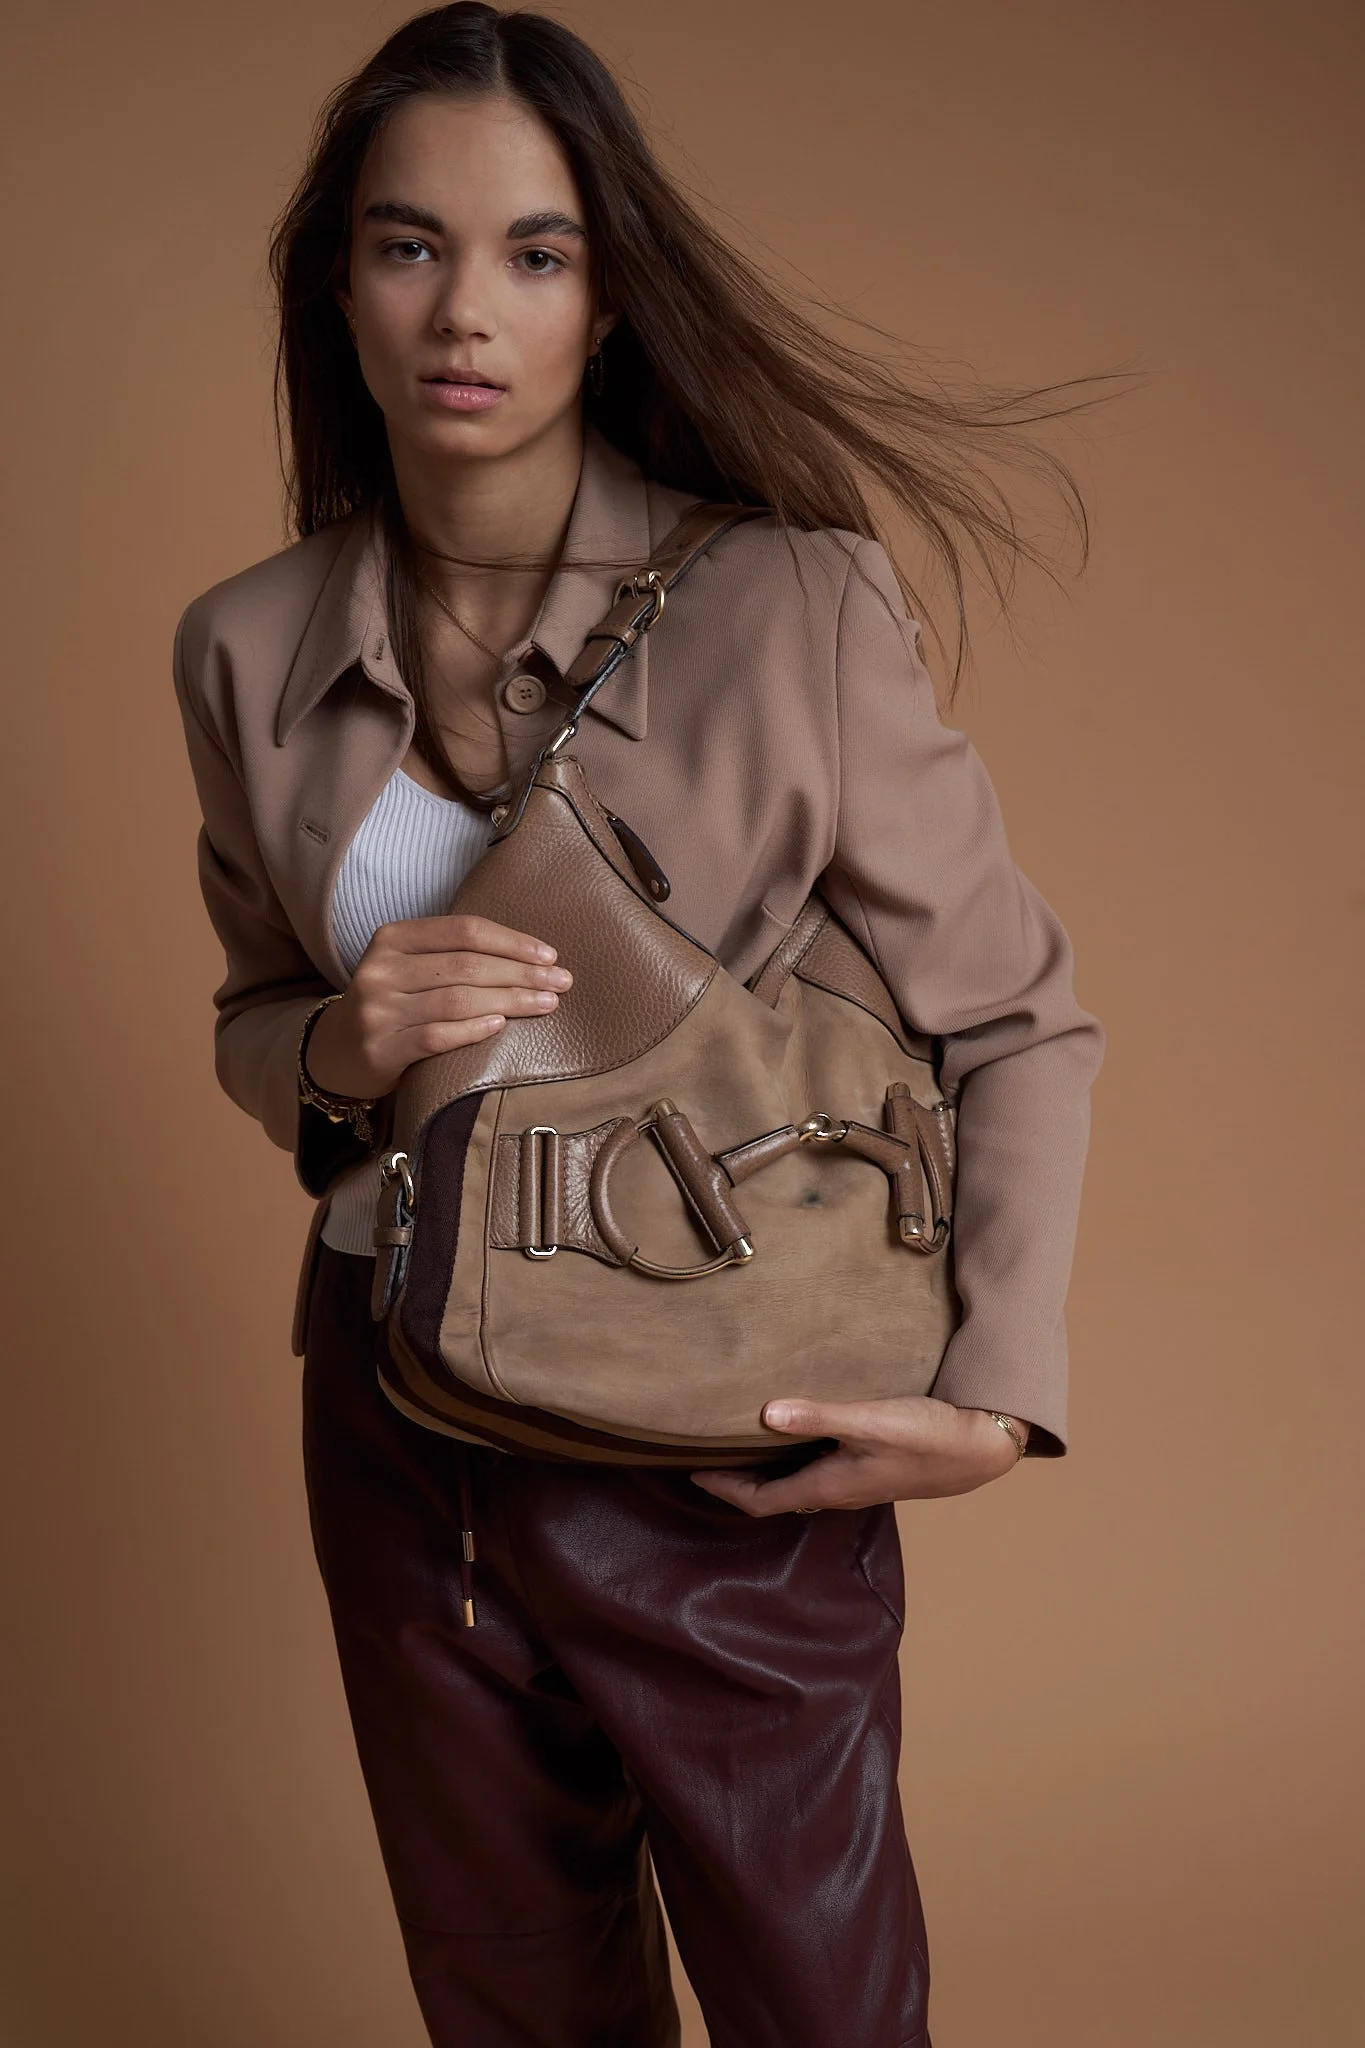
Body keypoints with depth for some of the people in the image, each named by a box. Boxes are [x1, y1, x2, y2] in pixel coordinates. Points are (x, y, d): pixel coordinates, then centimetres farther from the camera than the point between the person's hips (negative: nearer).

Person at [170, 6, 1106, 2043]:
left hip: (726, 1462, -3)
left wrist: (995, 1399, -16)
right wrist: (339, 1050, -11)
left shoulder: (794, 610, -13)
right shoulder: (248, 649, -1)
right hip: (400, 1439, 4)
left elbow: (1021, 1028, -6)